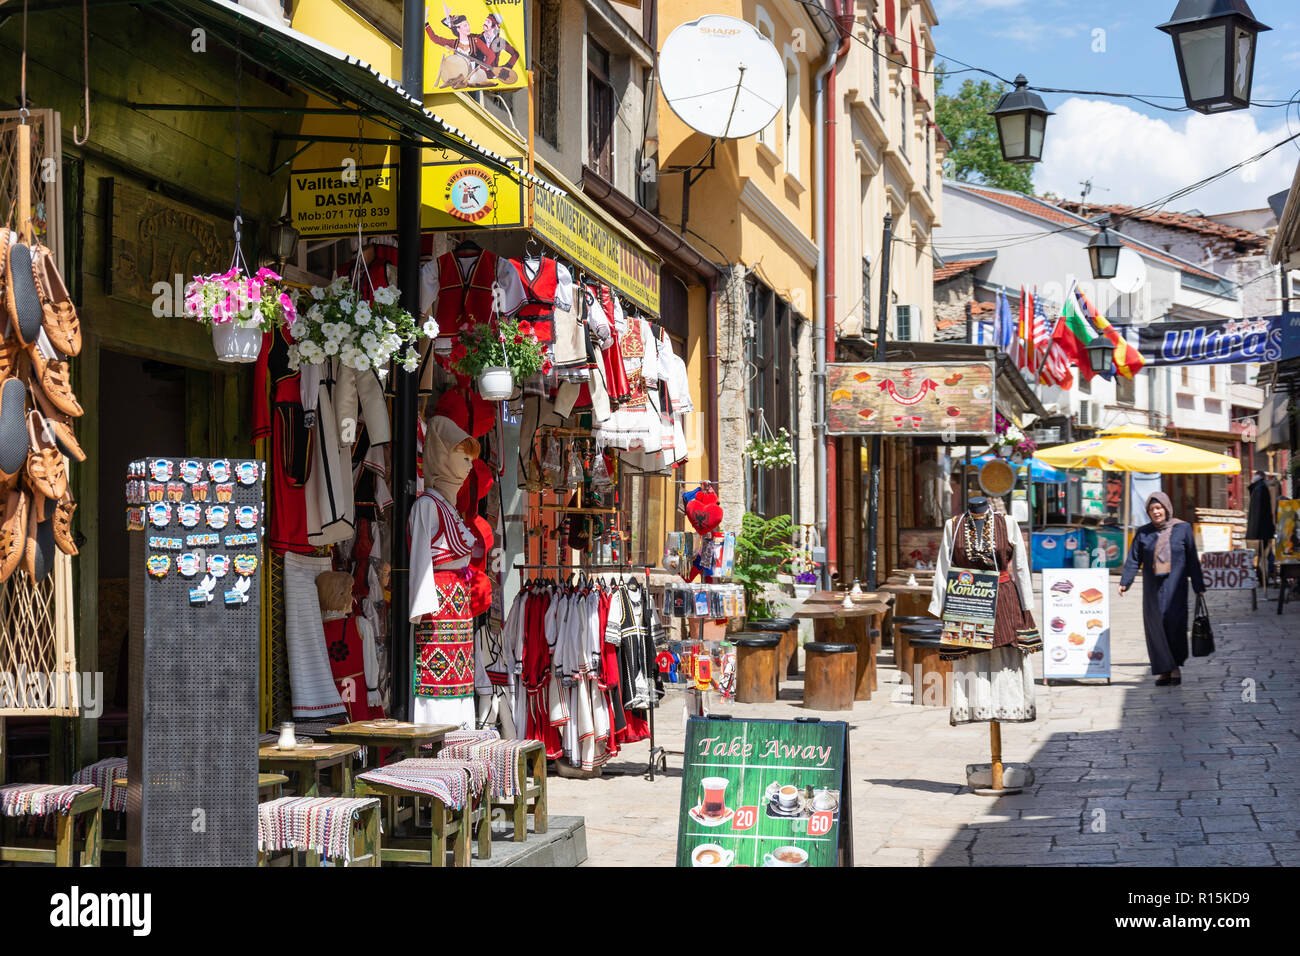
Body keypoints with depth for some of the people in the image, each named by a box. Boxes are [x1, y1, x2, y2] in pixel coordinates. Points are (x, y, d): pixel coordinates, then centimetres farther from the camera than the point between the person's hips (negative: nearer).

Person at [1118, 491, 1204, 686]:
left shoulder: (1183, 528, 3)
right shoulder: (1143, 533, 7)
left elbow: (1192, 560, 4)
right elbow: (1133, 559, 1)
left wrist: (1199, 587, 2)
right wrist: (1124, 582, -13)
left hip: (1175, 587, -2)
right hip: (1153, 589, 2)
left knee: (1175, 623, -14)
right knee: (1156, 627, -1)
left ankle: (1175, 666, 0)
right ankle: (1164, 670, 5)